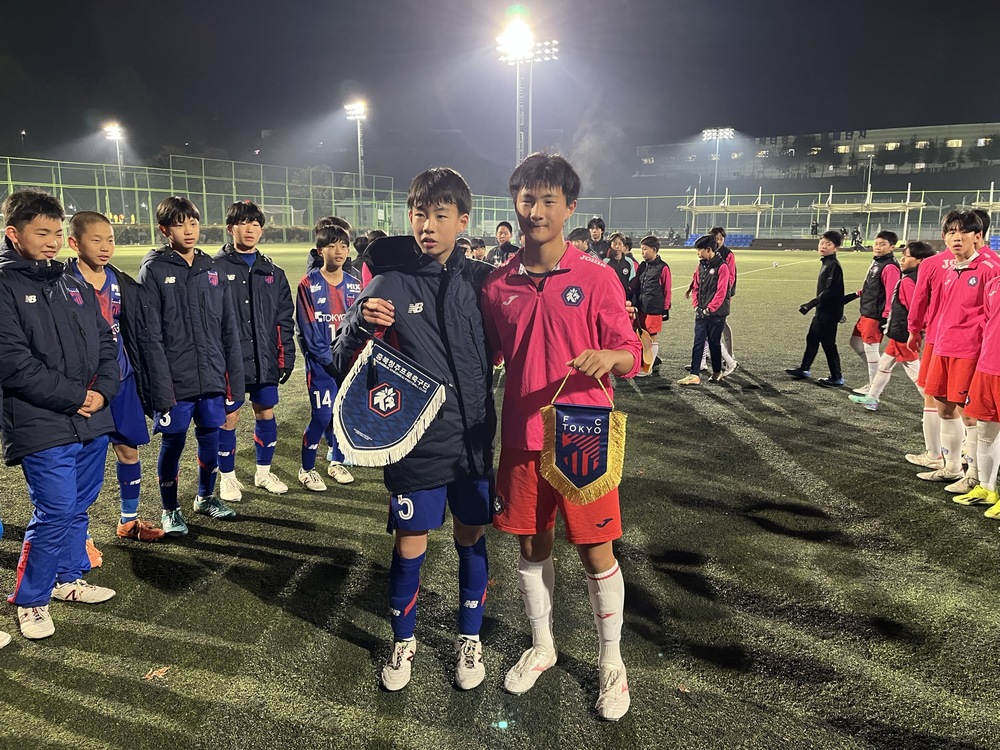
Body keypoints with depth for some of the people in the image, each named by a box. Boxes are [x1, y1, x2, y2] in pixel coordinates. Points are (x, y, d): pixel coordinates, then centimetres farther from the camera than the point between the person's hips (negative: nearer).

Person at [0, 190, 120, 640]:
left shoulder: (74, 285, 13)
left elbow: (106, 344, 12)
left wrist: (102, 391, -5)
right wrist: (75, 397, -14)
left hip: (92, 422, 6)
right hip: (42, 428, -6)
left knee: (78, 508, 17)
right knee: (55, 514, -3)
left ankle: (68, 578, 36)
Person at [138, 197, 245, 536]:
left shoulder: (213, 268, 8)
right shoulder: (154, 269, -4)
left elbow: (229, 327, 8)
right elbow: (151, 333, -9)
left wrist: (234, 377, 5)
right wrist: (161, 383, -14)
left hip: (212, 377, 4)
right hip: (176, 380, -4)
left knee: (211, 438, 13)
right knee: (173, 443, 7)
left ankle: (206, 496, 35)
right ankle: (170, 509, 25)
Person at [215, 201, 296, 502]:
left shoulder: (273, 272, 9)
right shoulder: (216, 268, -4)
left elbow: (283, 319, 11)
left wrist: (286, 357, 7)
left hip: (265, 360, 4)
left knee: (266, 413, 12)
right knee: (229, 417, 4)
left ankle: (264, 473, 28)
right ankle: (227, 477, 21)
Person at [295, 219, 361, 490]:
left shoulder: (354, 285, 8)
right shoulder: (309, 284, -5)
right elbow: (307, 329, -9)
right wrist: (330, 358, -13)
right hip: (321, 364, -4)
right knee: (322, 416, -5)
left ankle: (336, 462, 26)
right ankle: (307, 469, 11)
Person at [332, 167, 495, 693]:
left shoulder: (480, 279, -1)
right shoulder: (389, 284, -8)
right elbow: (343, 365, -7)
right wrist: (359, 323, -26)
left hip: (474, 440, 2)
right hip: (415, 445, -2)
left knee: (471, 538, 14)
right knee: (410, 546, 10)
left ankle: (470, 638, 36)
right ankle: (404, 640, 35)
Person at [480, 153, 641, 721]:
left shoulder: (596, 277, -7)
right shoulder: (499, 285, 2)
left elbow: (631, 355, -6)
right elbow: (488, 355, 13)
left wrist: (609, 356, -27)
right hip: (522, 439, 3)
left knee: (596, 552, 7)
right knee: (532, 545, 15)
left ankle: (612, 662, 30)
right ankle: (542, 647, 39)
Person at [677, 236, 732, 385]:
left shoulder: (722, 267, -11)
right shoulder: (701, 265, 10)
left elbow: (721, 292, -15)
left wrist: (709, 309, -14)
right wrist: (696, 305, 2)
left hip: (716, 313, -5)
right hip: (700, 313, 6)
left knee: (714, 343, 6)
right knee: (698, 343, 1)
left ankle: (717, 372, 22)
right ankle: (694, 375, 0)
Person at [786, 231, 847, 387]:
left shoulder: (833, 265, -17)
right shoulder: (826, 263, 12)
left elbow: (829, 291, -23)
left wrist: (810, 304, -24)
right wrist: (812, 304, 18)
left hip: (829, 312, -10)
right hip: (822, 311, 10)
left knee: (828, 343, -2)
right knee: (812, 339, 18)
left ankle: (837, 377, 7)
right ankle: (804, 369, 31)